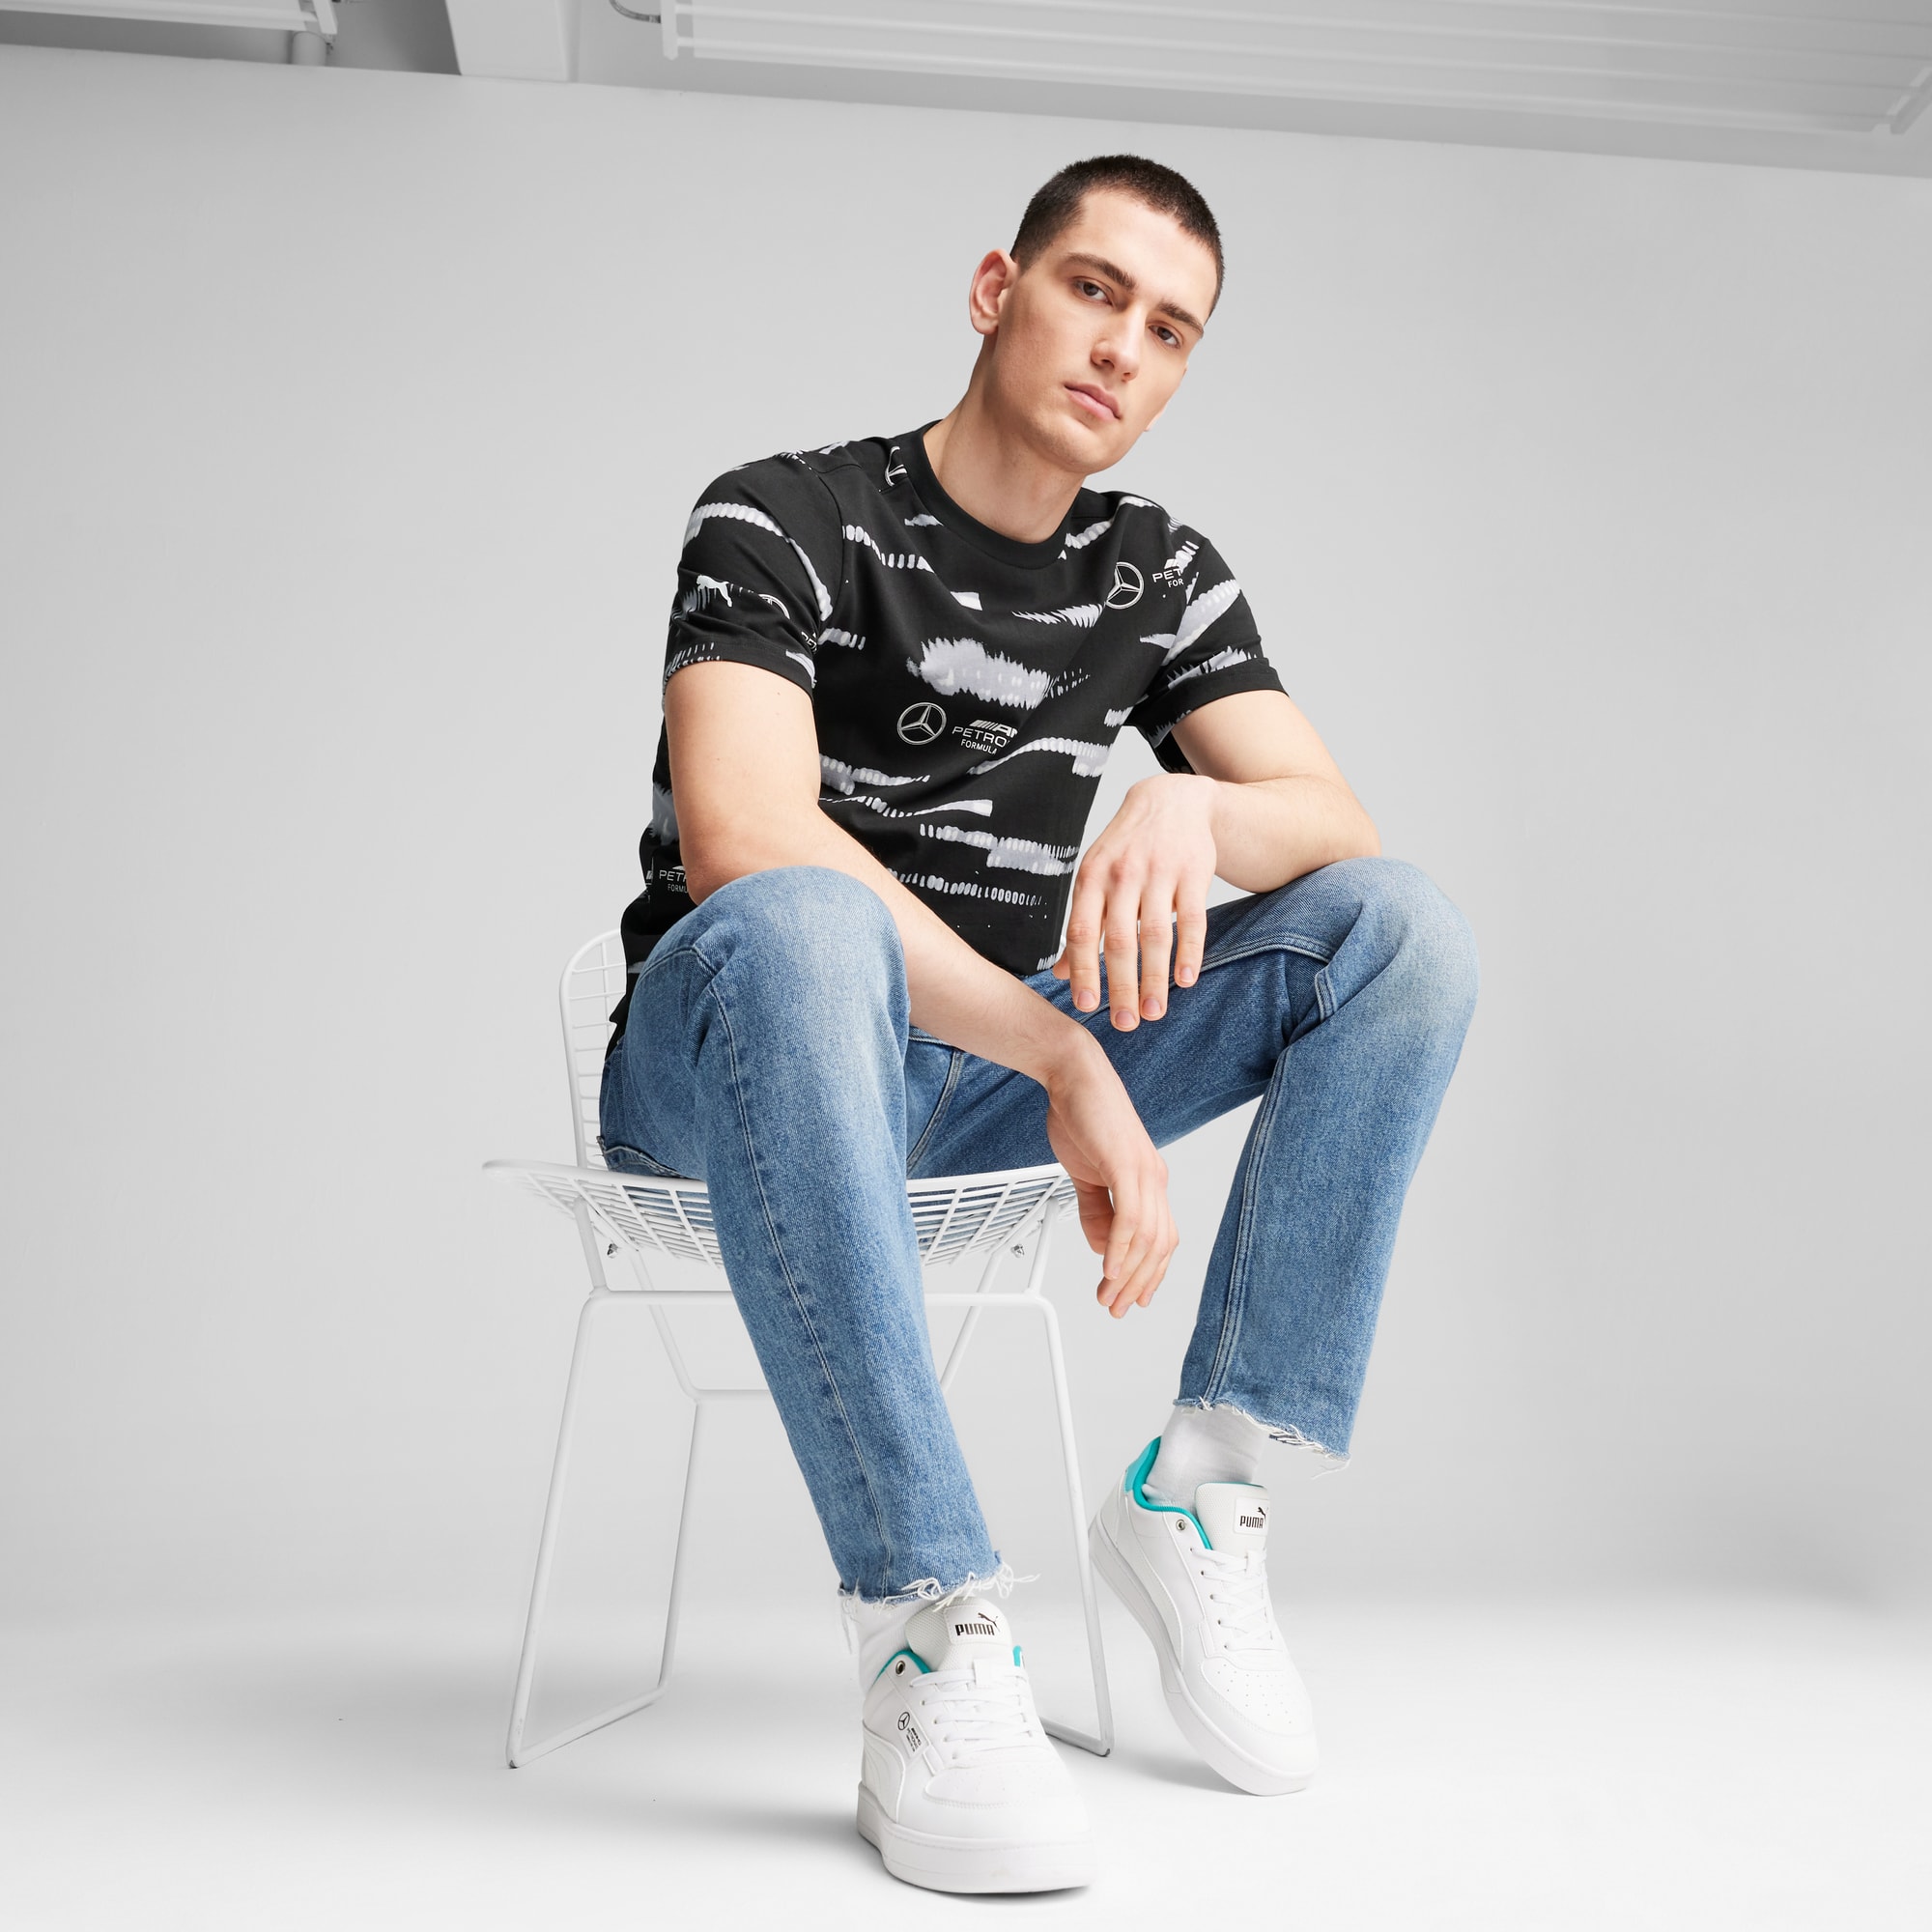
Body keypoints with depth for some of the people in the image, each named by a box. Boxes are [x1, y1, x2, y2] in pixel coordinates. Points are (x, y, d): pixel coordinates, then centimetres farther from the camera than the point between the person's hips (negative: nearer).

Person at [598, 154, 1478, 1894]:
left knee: (1404, 929, -10)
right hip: (739, 1052, -5)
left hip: (989, 1065, 5)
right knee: (802, 927, -42)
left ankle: (1198, 1493, -15)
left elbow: (1336, 818, -2)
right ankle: (933, 1641, -40)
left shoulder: (1162, 576, 8)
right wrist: (1069, 1060, -31)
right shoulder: (785, 521, -10)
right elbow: (739, 840, -27)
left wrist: (1198, 807, -28)